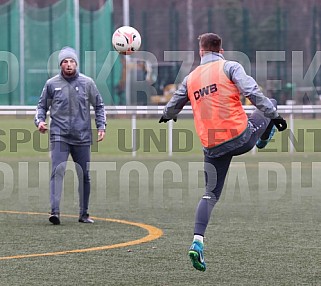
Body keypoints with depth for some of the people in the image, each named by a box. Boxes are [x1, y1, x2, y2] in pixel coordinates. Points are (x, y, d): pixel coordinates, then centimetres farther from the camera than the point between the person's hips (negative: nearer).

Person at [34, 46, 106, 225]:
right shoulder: (52, 84, 3)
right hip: (59, 136, -2)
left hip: (82, 137, 2)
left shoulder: (87, 83, 4)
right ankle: (55, 212, -24)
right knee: (58, 171, -17)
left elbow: (99, 106, 12)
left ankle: (84, 214, 20)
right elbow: (42, 106, 12)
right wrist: (40, 121, -6)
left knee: (84, 175, 8)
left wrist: (101, 126, 2)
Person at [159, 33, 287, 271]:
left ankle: (197, 243, -5)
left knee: (210, 195, 9)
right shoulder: (230, 67, 1)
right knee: (269, 106, 20)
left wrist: (167, 115, 48)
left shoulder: (191, 78, 14)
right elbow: (252, 92, -14)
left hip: (213, 147, 4)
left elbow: (173, 107, 25)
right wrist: (274, 115, -13)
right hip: (240, 136, -4)